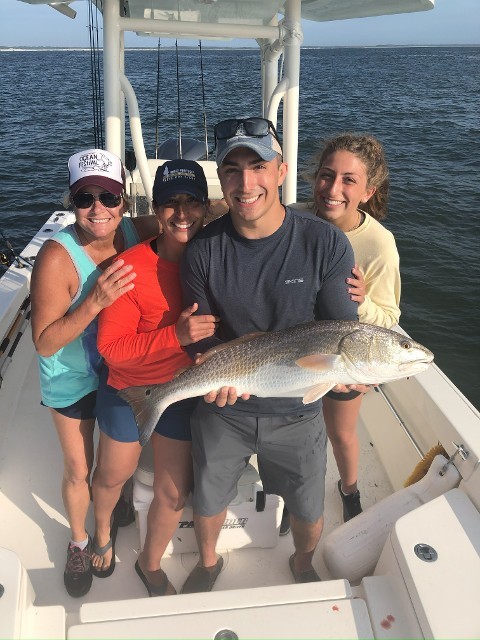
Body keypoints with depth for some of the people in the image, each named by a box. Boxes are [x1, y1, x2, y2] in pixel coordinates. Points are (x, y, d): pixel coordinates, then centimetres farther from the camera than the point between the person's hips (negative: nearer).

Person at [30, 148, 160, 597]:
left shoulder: (140, 231, -20)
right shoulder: (58, 256, -30)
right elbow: (44, 342, -27)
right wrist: (96, 302, -40)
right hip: (73, 379, -3)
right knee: (79, 470, 14)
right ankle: (79, 542, 43)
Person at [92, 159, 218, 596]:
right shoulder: (130, 266, -22)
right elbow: (111, 346, -22)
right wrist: (175, 336, -34)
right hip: (127, 391, -2)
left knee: (174, 493, 10)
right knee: (113, 475, 22)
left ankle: (151, 563, 42)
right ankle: (103, 532, 57)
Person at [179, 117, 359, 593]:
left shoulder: (326, 244, -18)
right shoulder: (202, 251, -14)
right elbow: (200, 333, -5)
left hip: (297, 410, 0)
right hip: (222, 408, 1)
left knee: (309, 512, 20)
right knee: (207, 502, 23)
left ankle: (302, 565, 56)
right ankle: (207, 563, 57)